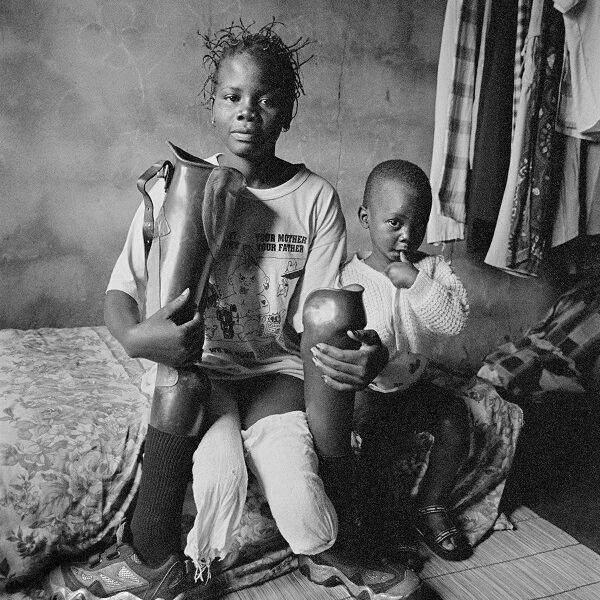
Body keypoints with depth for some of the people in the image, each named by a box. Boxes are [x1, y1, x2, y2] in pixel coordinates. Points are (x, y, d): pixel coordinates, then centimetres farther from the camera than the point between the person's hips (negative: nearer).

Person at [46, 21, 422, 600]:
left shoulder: (316, 198, -4)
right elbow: (122, 291, -6)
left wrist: (362, 355, -29)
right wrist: (135, 337, -30)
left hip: (279, 365, 1)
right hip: (199, 364, 0)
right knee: (220, 471, -31)